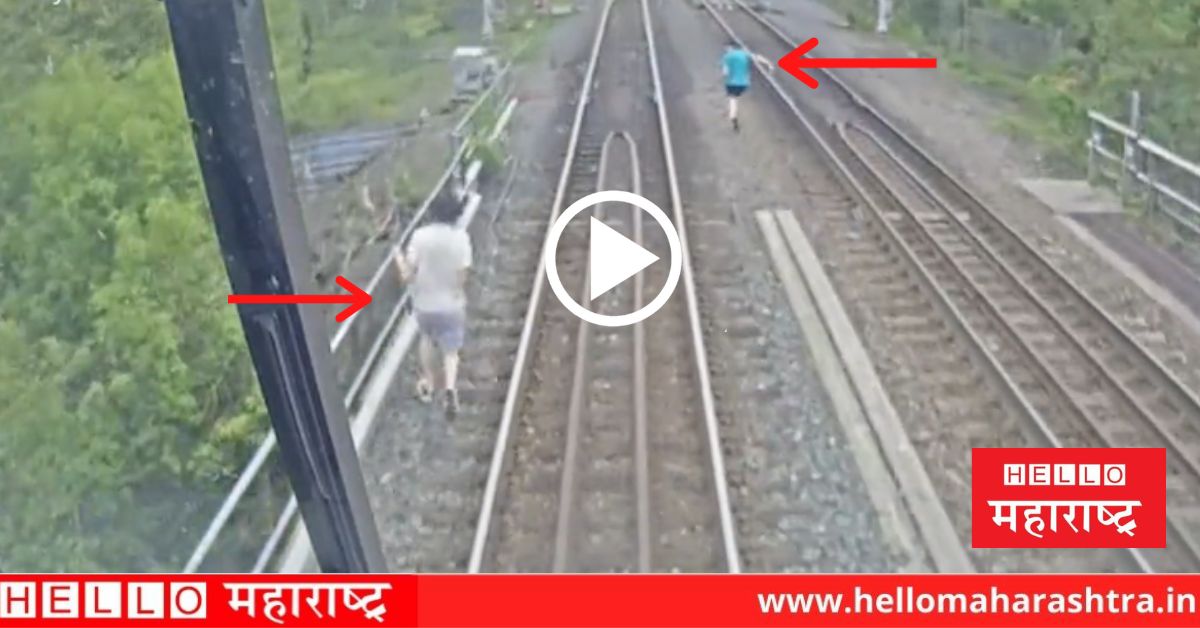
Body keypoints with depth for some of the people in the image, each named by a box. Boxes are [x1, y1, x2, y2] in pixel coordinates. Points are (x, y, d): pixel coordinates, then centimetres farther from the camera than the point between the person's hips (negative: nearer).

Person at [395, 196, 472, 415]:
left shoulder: (420, 236, -11)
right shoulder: (461, 237, -10)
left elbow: (408, 276, -11)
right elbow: (462, 277, -11)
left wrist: (400, 260, 9)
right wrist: (460, 297, 9)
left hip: (424, 303, 1)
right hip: (452, 304, -1)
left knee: (427, 337, 30)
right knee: (450, 350, 13)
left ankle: (427, 383, 38)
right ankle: (450, 388, -11)